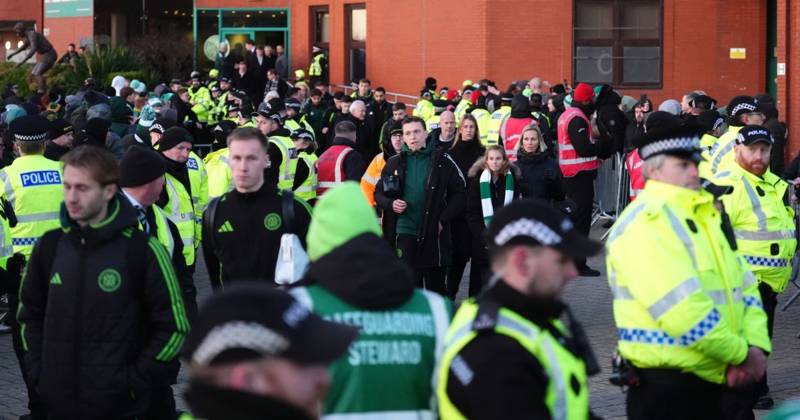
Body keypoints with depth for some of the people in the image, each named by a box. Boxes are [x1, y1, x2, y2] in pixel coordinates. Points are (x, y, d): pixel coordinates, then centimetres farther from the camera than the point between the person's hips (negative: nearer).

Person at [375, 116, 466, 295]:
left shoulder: (442, 160, -1)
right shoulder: (395, 163, 5)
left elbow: (459, 193, 1)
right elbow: (379, 193, 13)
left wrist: (443, 220, -8)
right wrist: (391, 204, -8)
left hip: (434, 234, -1)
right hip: (406, 233, 1)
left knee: (436, 286, 11)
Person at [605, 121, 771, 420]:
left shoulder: (708, 214, 15)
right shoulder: (645, 222, -15)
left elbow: (744, 286, 14)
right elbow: (682, 310, -23)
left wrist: (756, 346, -4)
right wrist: (741, 354, -13)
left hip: (724, 379, 8)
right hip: (667, 386, -8)